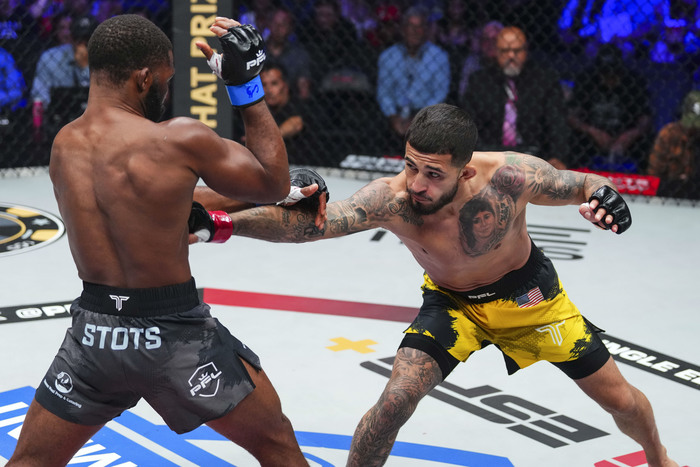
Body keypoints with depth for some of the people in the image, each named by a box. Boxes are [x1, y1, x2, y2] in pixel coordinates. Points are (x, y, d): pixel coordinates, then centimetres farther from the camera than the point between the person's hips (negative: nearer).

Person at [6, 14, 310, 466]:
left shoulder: (63, 146, 0)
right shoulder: (180, 139, -17)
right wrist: (247, 83, -4)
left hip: (95, 333, 5)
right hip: (175, 334, -4)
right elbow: (274, 183, -5)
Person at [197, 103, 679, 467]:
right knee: (396, 399, -22)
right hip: (451, 301, 0)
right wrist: (223, 222, -60)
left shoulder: (508, 175, -35)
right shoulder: (390, 199, -35)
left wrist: (604, 195, -40)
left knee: (619, 399, 10)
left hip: (527, 291, 1)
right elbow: (308, 224, -47)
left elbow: (582, 185, -16)